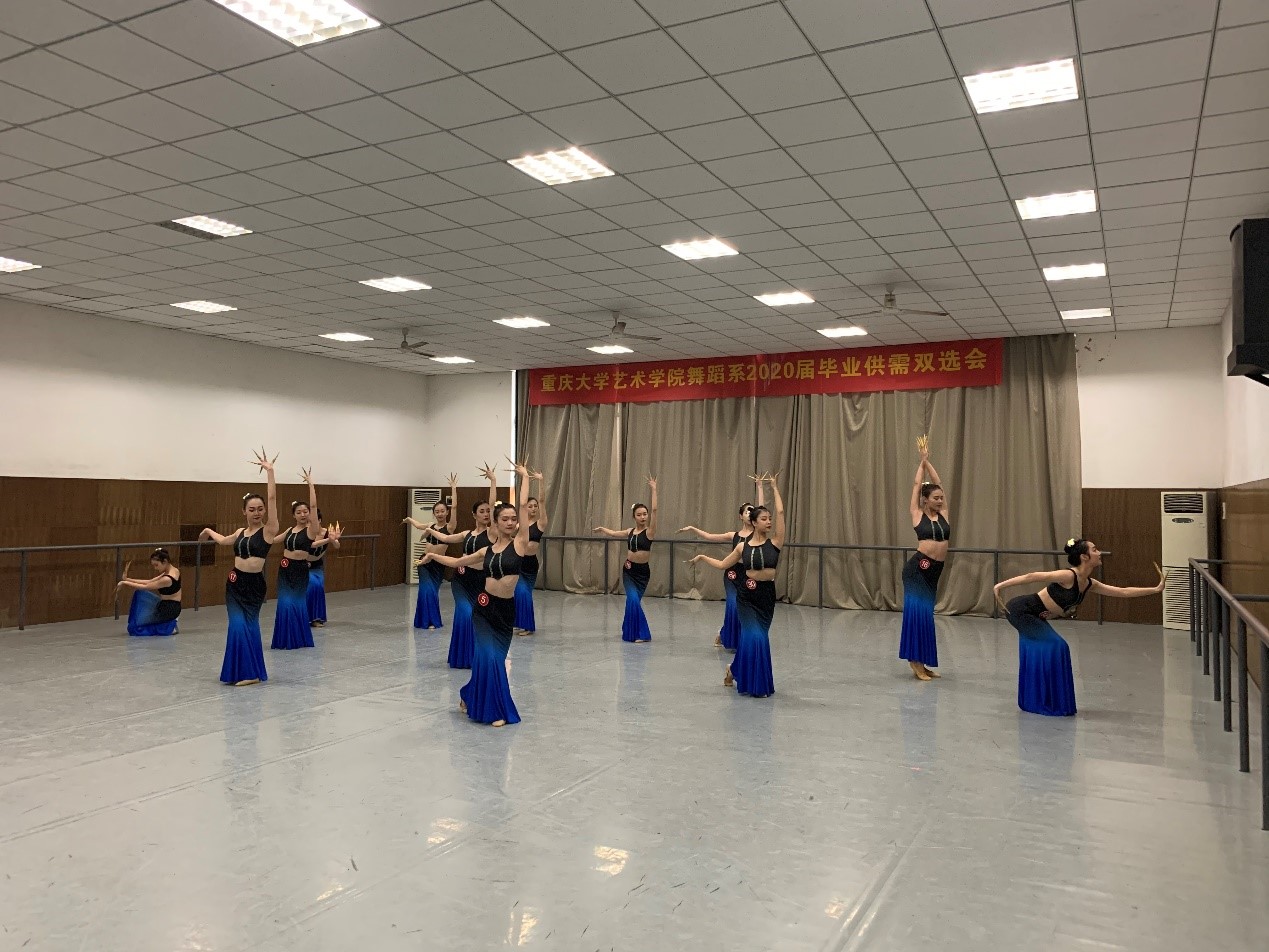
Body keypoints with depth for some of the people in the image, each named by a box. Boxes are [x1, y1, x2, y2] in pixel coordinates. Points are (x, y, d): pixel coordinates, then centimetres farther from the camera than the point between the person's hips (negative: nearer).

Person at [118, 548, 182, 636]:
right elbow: (150, 582, 6)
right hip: (172, 608, 9)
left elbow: (145, 587, -14)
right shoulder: (174, 570, 1)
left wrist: (125, 583, -4)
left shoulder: (167, 579, -25)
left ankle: (167, 627, 0)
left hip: (167, 611, -9)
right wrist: (127, 579, 2)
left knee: (134, 629, 5)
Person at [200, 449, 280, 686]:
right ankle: (243, 671, 10)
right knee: (238, 626, -2)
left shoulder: (268, 530, -7)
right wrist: (209, 531, 44)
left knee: (249, 625, 1)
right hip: (235, 583, 4)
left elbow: (272, 498, -17)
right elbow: (224, 540, 33)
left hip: (255, 584, -4)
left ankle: (251, 671, 13)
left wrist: (270, 471, -22)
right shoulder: (240, 532, 8)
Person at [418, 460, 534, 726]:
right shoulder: (487, 550, 6)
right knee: (489, 658, -8)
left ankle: (470, 697, 33)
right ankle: (496, 710, 10)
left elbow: (524, 505, -8)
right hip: (484, 607, 1)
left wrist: (525, 476, -5)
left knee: (494, 659, 8)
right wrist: (433, 556, 18)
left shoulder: (520, 543, -3)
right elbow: (458, 562, 22)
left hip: (507, 610, -1)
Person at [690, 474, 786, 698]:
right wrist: (703, 558, 10)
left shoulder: (775, 542, -3)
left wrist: (774, 487, -4)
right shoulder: (743, 546, 1)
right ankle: (757, 684, 12)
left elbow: (780, 512, -10)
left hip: (767, 595, 1)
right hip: (746, 595, -1)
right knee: (755, 637, -7)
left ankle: (735, 669, 35)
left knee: (751, 636, 8)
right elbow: (723, 565, 15)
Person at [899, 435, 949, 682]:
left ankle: (921, 662, 16)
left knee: (925, 613, 10)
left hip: (935, 570, 6)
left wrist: (928, 460, 10)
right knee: (918, 612, -8)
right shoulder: (918, 515, -1)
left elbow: (938, 483, 9)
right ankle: (916, 662, -3)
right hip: (917, 568, -5)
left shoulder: (943, 514, 11)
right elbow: (917, 484, 1)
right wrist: (922, 459, 8)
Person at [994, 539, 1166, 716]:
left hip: (1034, 617, 9)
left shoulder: (1090, 584, 6)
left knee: (1039, 651, 11)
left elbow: (1123, 592, 14)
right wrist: (1000, 586, -26)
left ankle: (1033, 701, 24)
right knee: (1055, 646, -8)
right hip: (1020, 609, -9)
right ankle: (1050, 703, 2)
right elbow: (1031, 577, -23)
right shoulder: (1069, 576, -21)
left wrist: (1156, 589, 16)